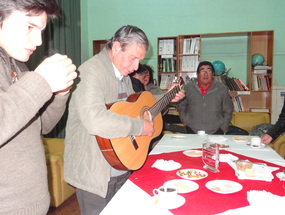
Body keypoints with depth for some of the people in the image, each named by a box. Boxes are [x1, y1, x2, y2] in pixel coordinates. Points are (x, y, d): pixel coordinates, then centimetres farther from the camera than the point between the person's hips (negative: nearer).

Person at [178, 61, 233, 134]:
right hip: (192, 131, 0)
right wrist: (184, 119, 5)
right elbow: (181, 105, 15)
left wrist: (223, 127, 4)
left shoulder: (222, 89, 2)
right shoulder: (188, 87, 1)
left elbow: (228, 110, 10)